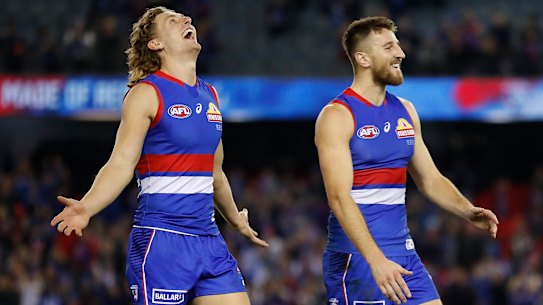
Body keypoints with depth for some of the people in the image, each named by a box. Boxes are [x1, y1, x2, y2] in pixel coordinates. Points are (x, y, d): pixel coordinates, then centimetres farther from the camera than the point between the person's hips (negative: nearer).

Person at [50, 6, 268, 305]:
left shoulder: (209, 95, 16)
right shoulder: (147, 93, -4)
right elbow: (121, 163, -12)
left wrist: (237, 221, 41)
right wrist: (86, 208, -29)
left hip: (208, 240, 7)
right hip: (160, 238, -7)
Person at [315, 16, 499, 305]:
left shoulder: (405, 111, 12)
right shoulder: (337, 116, -10)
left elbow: (430, 179, 19)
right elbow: (339, 197, -20)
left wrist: (467, 210, -1)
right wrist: (376, 260, -30)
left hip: (404, 255, 7)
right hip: (355, 257, -7)